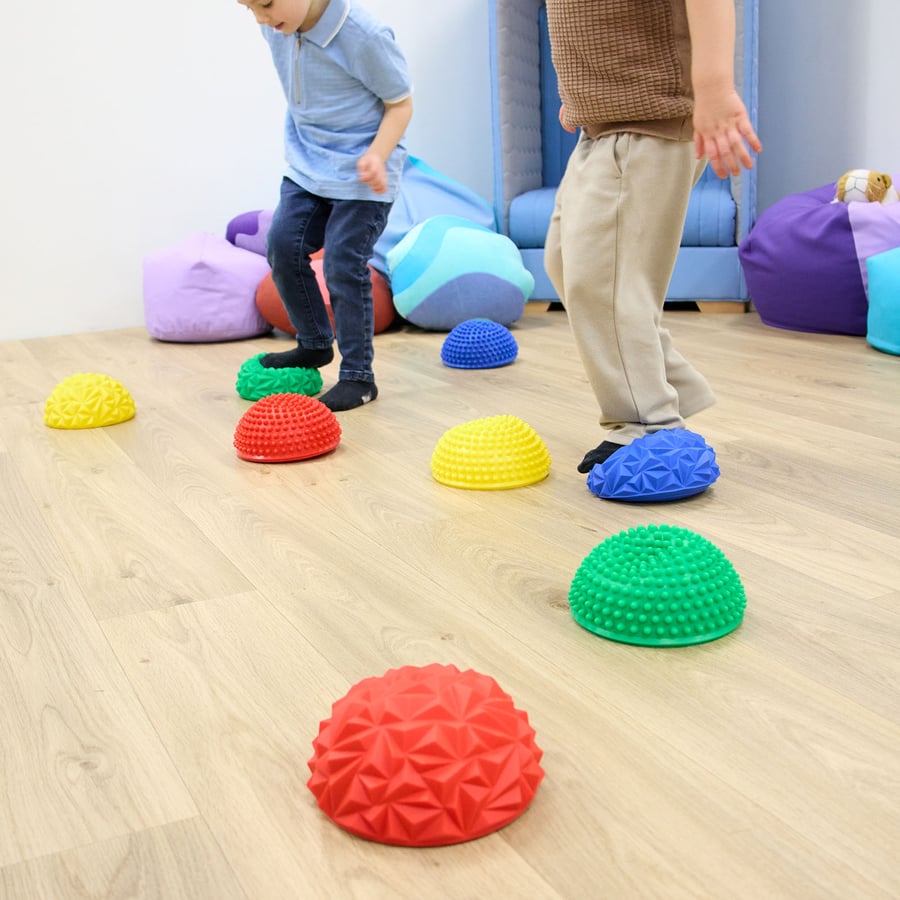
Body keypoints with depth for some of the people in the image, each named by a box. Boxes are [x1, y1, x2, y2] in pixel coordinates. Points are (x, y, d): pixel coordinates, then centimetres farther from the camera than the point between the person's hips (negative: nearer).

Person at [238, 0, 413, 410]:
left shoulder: (364, 35, -24)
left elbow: (401, 102, -13)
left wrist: (377, 154, -28)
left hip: (360, 175, -6)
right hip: (306, 165, 7)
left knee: (343, 265, -9)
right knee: (283, 246, 0)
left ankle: (358, 375, 4)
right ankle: (315, 343, 21)